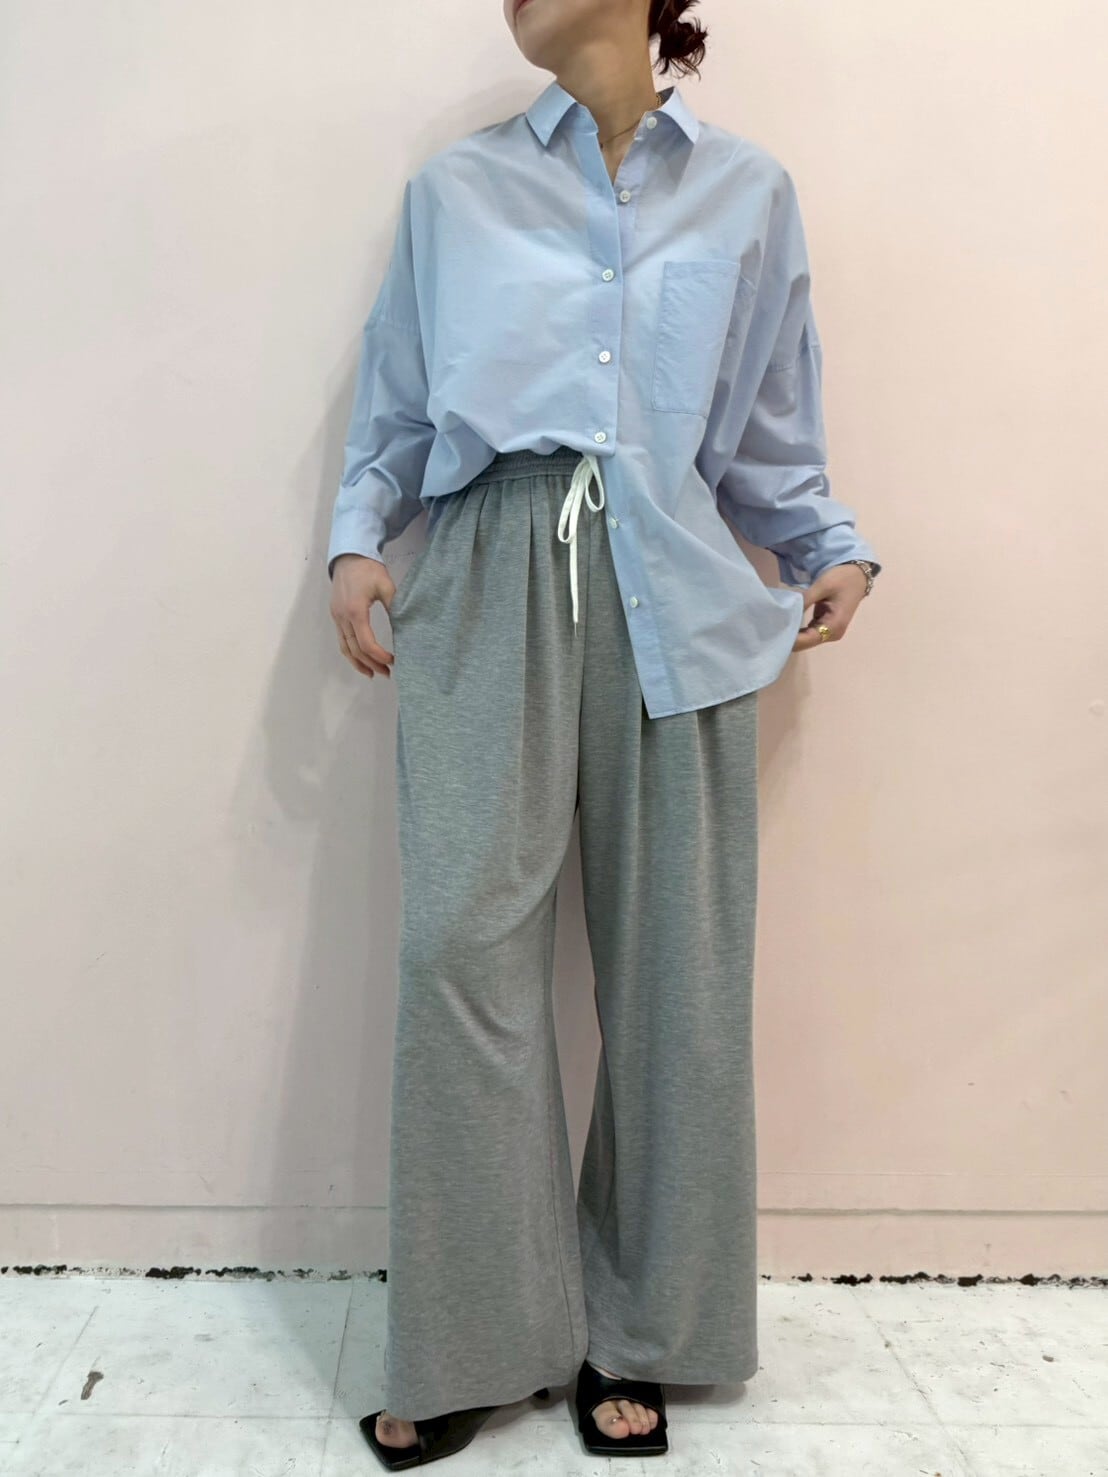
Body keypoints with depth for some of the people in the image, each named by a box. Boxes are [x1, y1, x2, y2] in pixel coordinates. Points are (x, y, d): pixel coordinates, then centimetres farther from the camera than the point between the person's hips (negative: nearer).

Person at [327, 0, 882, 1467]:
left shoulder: (748, 191, 19)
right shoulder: (455, 190, 18)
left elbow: (771, 435, 18)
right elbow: (394, 413, 18)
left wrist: (835, 551, 3)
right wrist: (358, 541, 3)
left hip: (676, 594, 1)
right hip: (491, 582, 0)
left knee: (676, 955, -1)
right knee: (463, 936, -11)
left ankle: (639, 1333, 16)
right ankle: (472, 1340, 5)